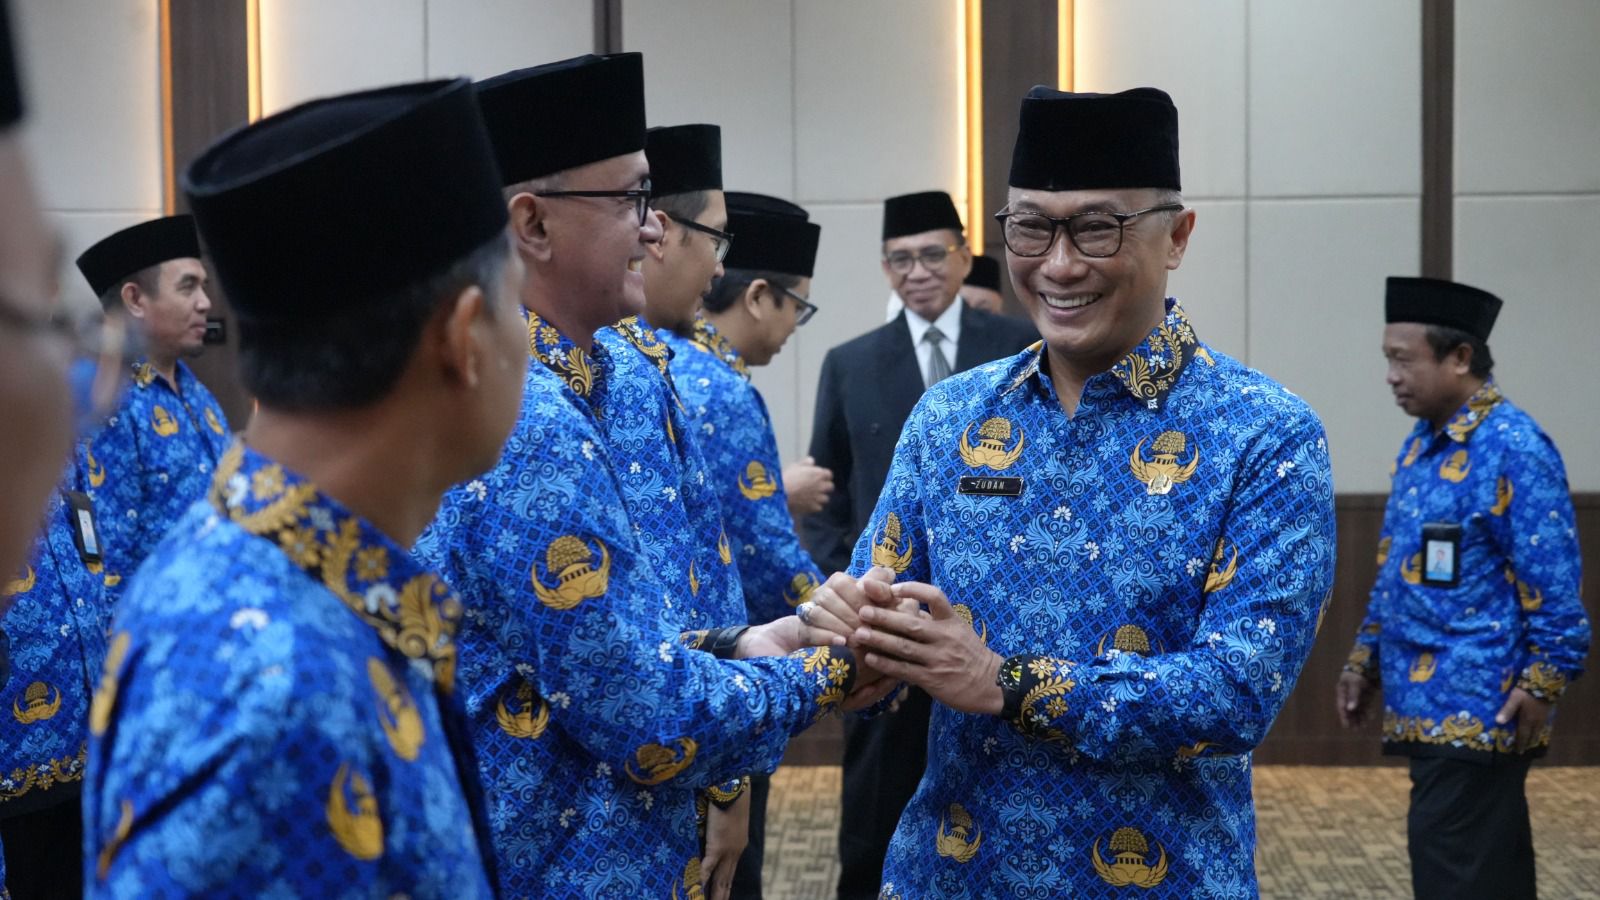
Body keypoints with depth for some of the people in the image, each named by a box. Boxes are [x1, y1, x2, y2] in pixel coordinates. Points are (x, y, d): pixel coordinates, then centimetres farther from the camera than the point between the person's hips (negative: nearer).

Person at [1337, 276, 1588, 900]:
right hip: (1428, 703, 9)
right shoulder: (1419, 445, 13)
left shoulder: (1512, 447, -14)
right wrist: (1366, 659, 18)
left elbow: (1554, 583, -16)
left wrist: (1544, 682, -17)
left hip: (1477, 707, -9)